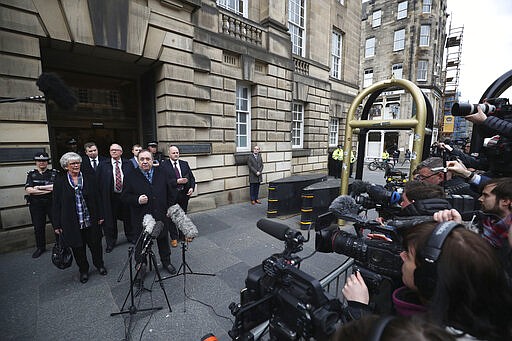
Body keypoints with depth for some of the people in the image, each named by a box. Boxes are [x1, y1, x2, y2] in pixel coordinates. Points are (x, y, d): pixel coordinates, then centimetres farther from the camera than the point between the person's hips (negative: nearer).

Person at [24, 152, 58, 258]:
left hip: (52, 203, -2)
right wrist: (48, 189, -13)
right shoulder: (31, 174, 6)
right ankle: (40, 247, 29)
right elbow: (28, 190, -7)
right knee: (38, 227, 12)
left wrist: (39, 187, -13)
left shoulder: (54, 173, 1)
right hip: (36, 204, 2)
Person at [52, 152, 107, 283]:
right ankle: (83, 270, 32)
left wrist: (99, 216, 3)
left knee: (95, 244, 11)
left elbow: (96, 199, 4)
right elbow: (56, 205, 0)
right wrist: (57, 225, -1)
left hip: (90, 221, 1)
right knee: (78, 248, 12)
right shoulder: (60, 182, -2)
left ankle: (99, 265, 34)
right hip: (71, 223, -1)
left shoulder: (88, 179, 2)